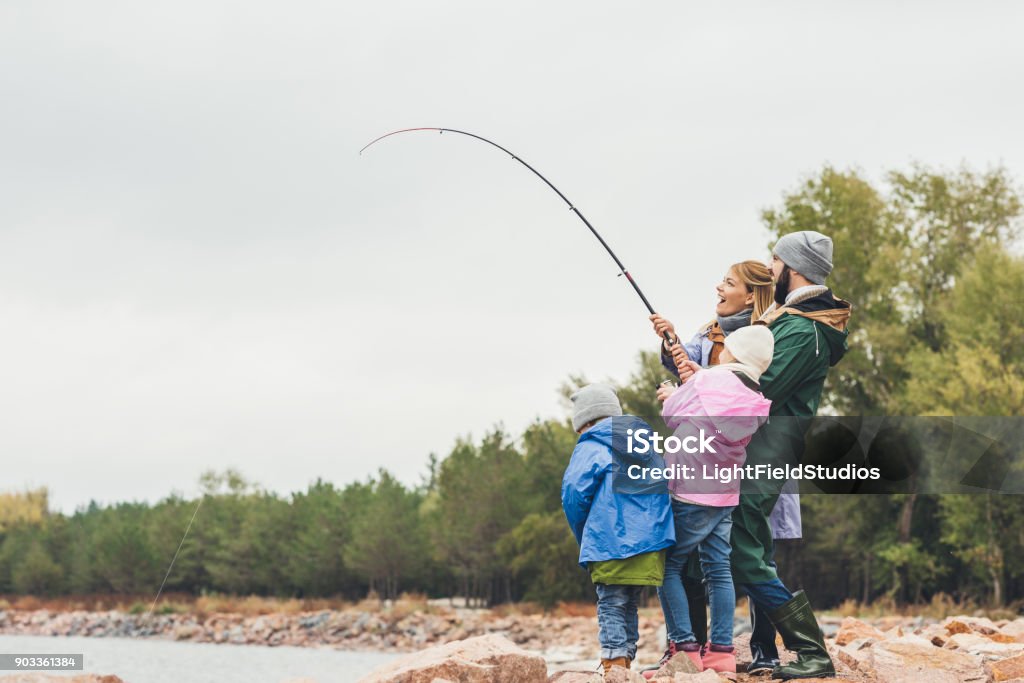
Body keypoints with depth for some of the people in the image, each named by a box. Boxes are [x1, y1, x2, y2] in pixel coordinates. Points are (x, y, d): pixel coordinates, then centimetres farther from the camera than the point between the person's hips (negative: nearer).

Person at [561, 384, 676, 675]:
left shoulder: (590, 448, -2)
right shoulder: (647, 446, 19)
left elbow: (574, 496, -9)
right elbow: (664, 490, 20)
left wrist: (585, 537, 6)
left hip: (611, 543, -6)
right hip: (651, 543, 6)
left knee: (611, 607, -3)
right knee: (629, 607, 16)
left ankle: (614, 666, -11)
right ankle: (624, 664, 18)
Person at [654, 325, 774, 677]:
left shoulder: (708, 380, -12)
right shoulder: (757, 403, 2)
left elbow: (671, 415, 0)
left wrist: (671, 396, 21)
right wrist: (682, 393, 20)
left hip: (688, 494, -6)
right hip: (726, 496, 6)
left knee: (669, 567, 1)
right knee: (719, 570, 9)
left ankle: (684, 647, -4)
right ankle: (721, 651, 7)